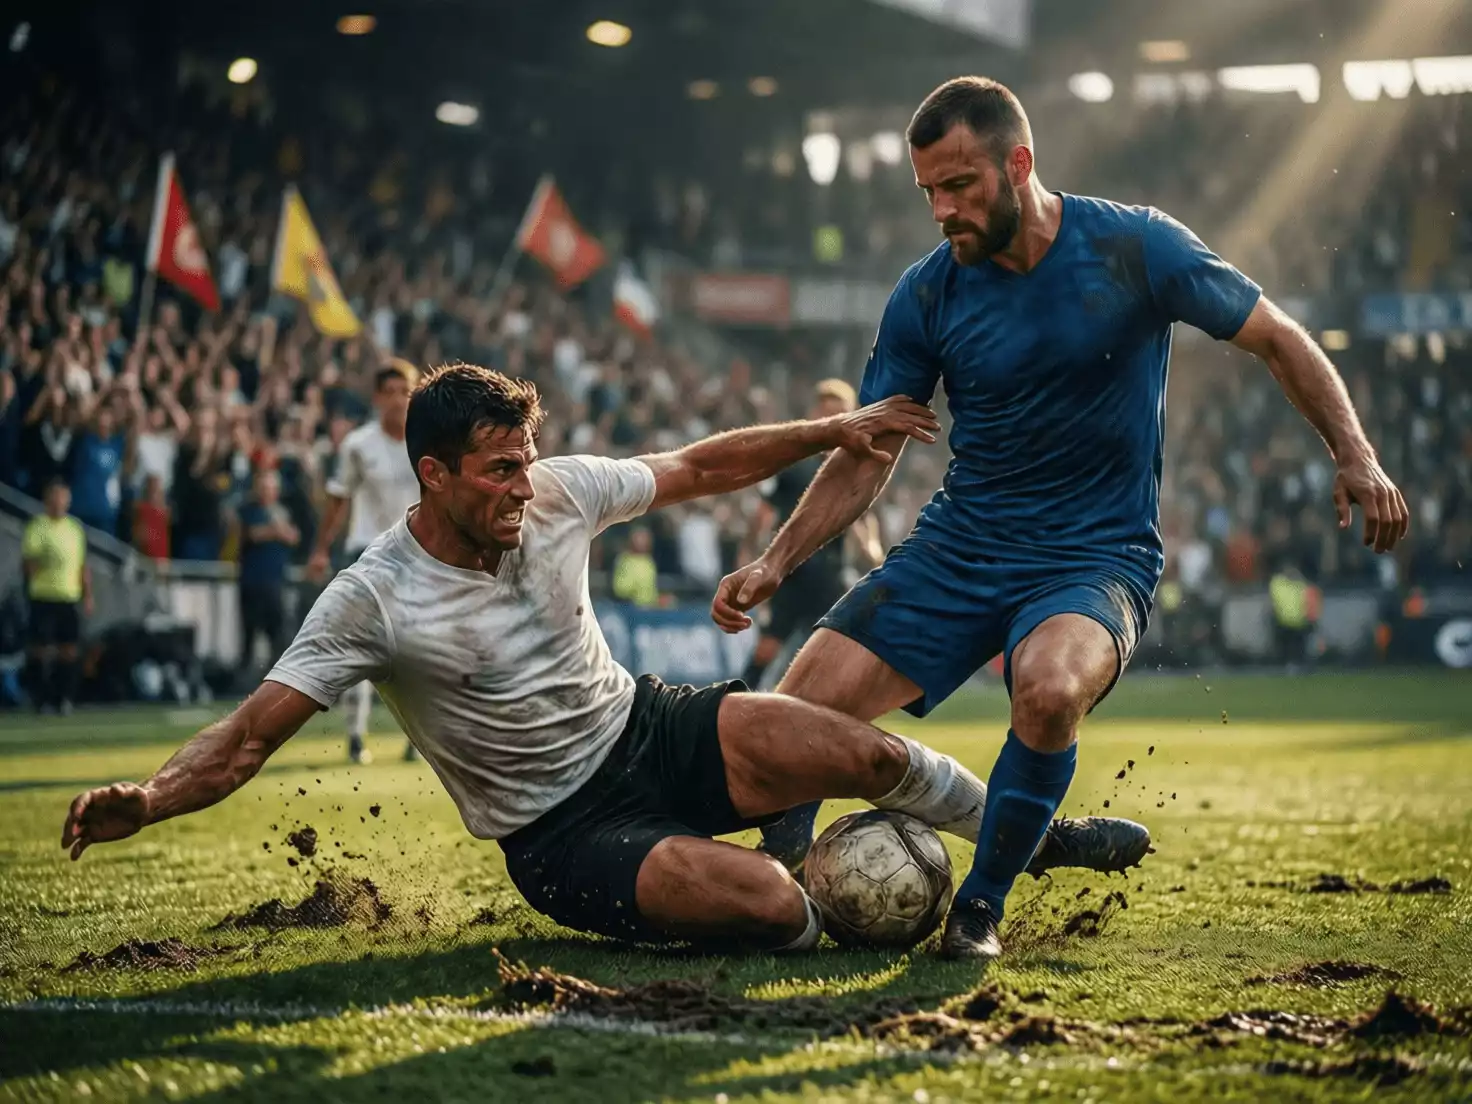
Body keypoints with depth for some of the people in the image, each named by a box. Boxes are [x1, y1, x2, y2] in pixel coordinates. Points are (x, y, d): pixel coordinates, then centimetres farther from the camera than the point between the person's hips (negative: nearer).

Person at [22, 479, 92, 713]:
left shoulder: (75, 528, 13)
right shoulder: (37, 527, -4)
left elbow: (83, 565, 19)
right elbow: (27, 561, -9)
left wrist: (88, 595, 14)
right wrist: (41, 562, -29)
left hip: (70, 598, 5)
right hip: (44, 597, -5)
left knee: (69, 649, 4)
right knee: (41, 648, -4)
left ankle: (65, 698, 10)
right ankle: (43, 700, 2)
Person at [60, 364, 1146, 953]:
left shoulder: (557, 493, -6)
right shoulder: (372, 601, -20)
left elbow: (696, 468, 8)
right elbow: (249, 737, -22)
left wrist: (835, 430, 6)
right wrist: (145, 800, -41)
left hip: (650, 729, 5)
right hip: (564, 833, -5)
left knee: (864, 752, -15)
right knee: (771, 907, -30)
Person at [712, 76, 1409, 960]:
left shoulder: (1136, 248, -9)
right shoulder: (926, 297, -1)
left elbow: (1278, 337, 1)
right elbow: (865, 459, 5)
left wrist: (1355, 455, -11)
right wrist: (774, 566, -7)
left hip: (1097, 556, -3)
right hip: (958, 546, 3)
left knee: (1051, 686, -38)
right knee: (798, 715, -14)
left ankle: (982, 904, -16)